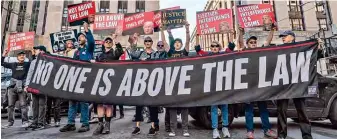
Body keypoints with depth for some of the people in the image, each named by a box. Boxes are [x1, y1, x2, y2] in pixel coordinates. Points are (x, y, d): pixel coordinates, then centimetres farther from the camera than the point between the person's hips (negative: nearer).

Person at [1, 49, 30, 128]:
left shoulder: (28, 64, 9)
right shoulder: (13, 65, 16)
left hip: (22, 87, -3)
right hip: (12, 87, 4)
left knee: (23, 105, -6)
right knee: (10, 105, 6)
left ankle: (25, 122, -3)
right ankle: (10, 122, 15)